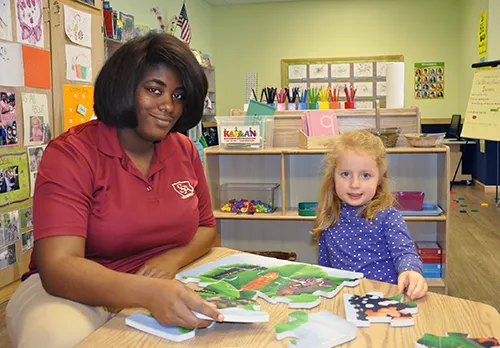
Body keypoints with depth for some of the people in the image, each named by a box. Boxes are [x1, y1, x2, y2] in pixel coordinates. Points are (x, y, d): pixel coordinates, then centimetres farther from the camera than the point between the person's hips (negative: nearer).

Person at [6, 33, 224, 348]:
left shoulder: (185, 151, 5)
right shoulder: (71, 153, -12)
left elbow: (208, 230, 13)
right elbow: (58, 267, -23)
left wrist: (174, 258, -12)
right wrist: (149, 293, -41)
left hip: (167, 290, 5)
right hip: (74, 293, -4)